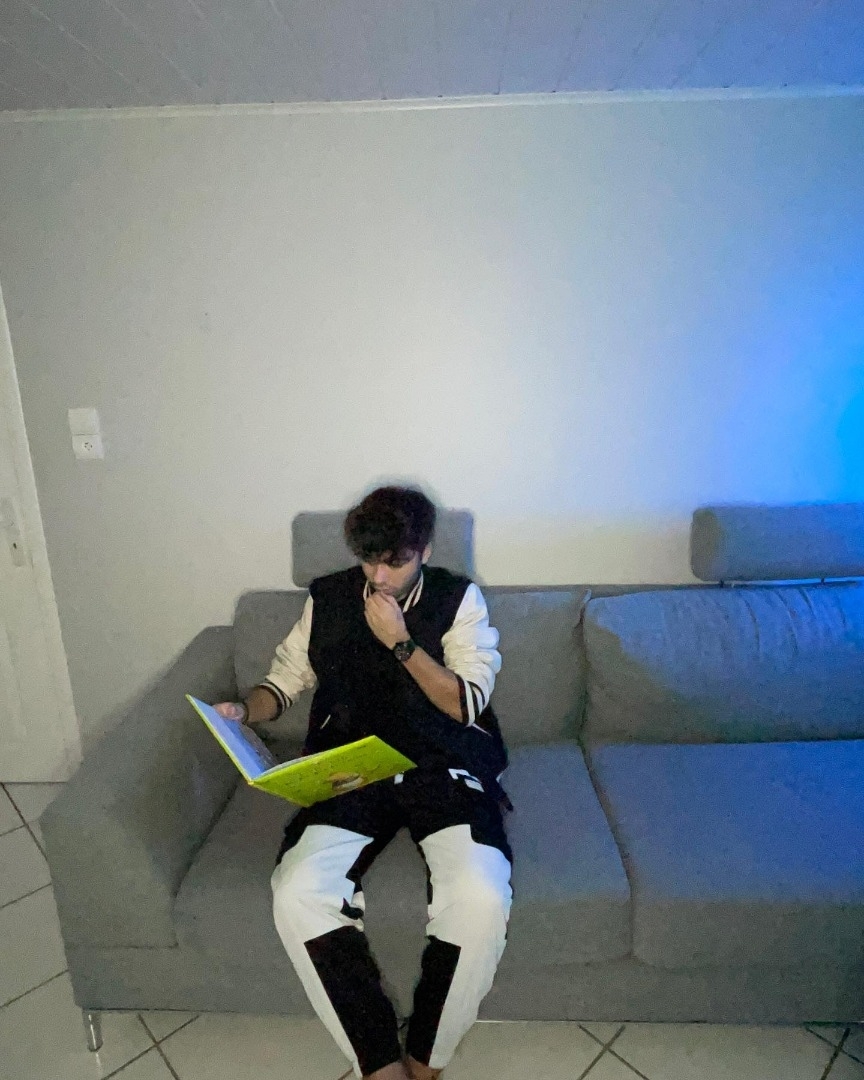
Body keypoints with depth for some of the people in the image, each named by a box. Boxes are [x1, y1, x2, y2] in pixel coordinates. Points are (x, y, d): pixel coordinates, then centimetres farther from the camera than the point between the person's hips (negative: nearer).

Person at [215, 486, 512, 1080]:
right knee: (297, 894, -25)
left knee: (481, 897, -29)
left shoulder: (459, 598, 2)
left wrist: (401, 641, -13)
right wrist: (244, 710, -8)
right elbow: (285, 681, 14)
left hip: (444, 769, -1)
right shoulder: (328, 597, 7)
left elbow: (466, 704, -4)